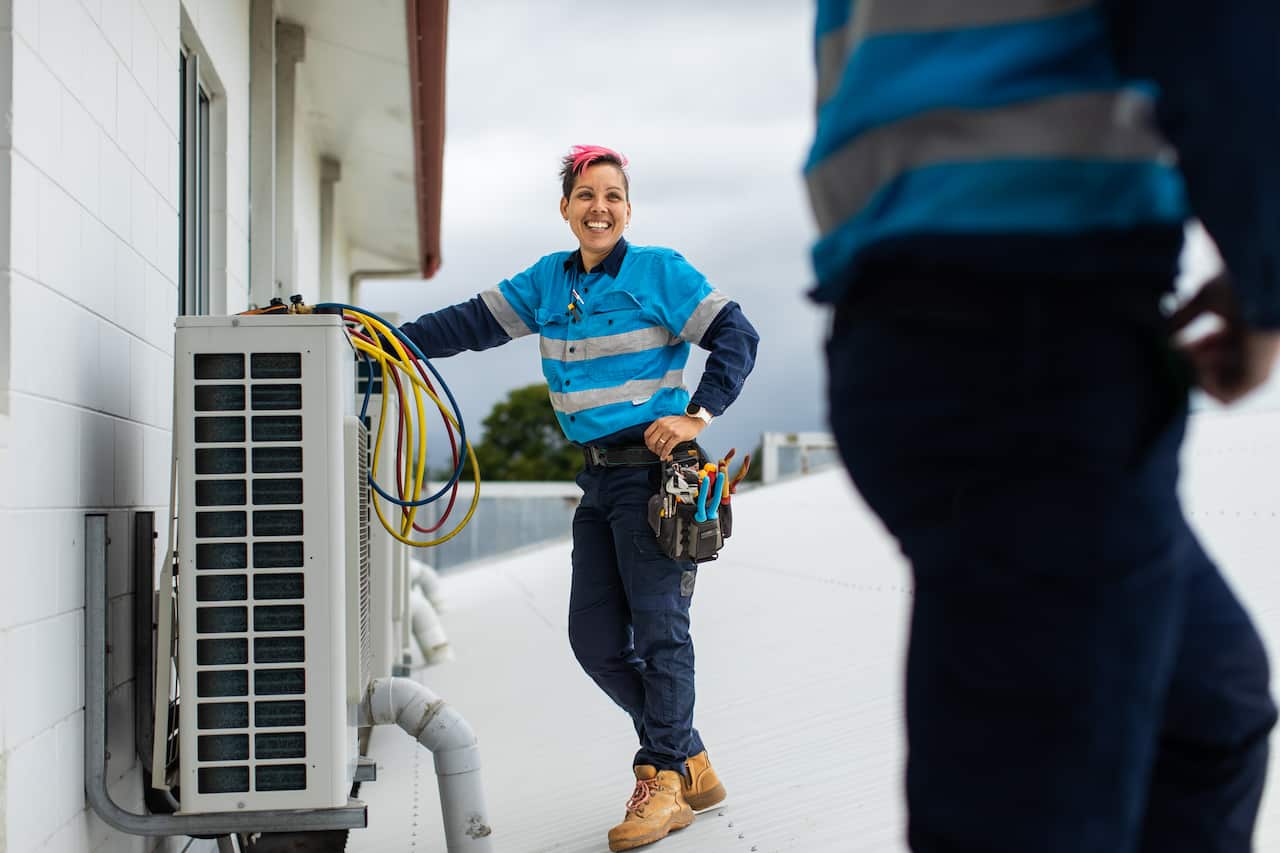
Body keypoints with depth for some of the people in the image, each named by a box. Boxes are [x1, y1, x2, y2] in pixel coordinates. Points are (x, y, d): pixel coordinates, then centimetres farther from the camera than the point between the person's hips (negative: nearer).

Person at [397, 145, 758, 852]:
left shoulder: (660, 271, -5)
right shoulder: (549, 283, 13)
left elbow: (736, 337, -6)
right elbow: (474, 324, 14)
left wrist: (698, 415, -15)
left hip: (655, 470, -7)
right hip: (599, 477, 7)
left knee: (658, 627, -5)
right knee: (595, 639, 6)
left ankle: (663, 781, 6)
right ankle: (690, 763, 20)